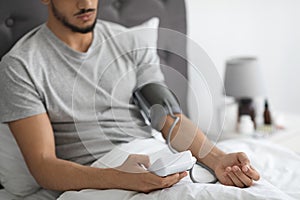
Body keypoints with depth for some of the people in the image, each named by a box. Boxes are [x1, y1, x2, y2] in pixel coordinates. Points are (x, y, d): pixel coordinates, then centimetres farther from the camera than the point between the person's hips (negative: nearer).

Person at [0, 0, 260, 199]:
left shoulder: (132, 44, 13)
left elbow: (170, 119, 7)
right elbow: (43, 165, -10)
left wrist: (217, 159, -13)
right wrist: (118, 177, -27)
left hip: (159, 167, 5)